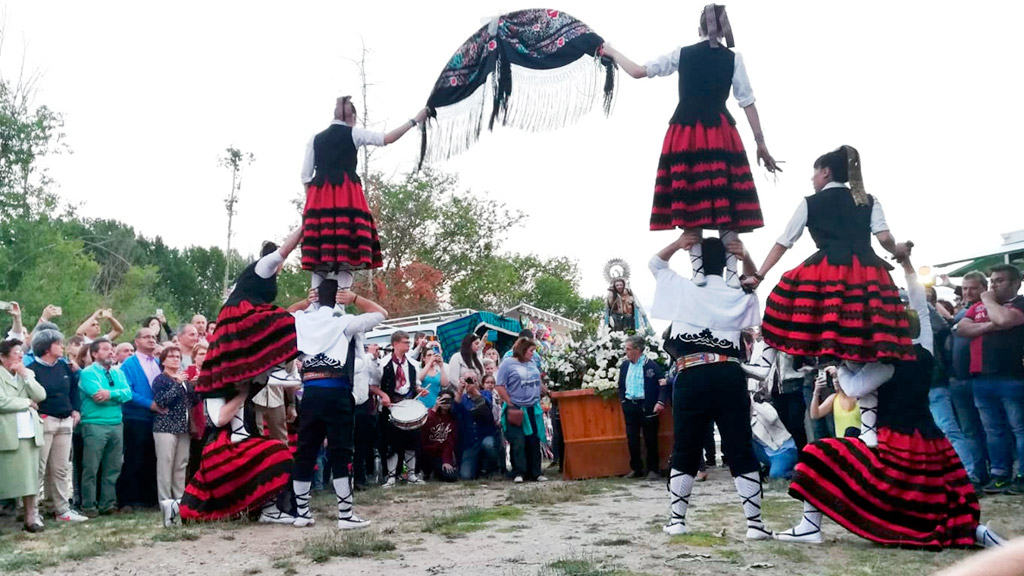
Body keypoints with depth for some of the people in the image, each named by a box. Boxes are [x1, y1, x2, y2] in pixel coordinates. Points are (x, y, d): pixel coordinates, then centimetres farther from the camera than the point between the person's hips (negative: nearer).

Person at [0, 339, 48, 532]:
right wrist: (27, 402, -4)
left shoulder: (28, 373, 14)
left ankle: (31, 516, 11)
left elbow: (41, 396, 2)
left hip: (29, 433, 5)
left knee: (30, 477, 6)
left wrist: (25, 376, -6)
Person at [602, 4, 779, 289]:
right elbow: (748, 103, 4)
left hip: (685, 133, 1)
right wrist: (761, 144, 9)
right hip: (720, 134, 0)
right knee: (724, 202, -1)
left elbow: (638, 71, 8)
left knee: (689, 202, 3)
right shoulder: (733, 58, 6)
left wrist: (612, 53, 25)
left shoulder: (681, 54, 7)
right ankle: (732, 272, -3)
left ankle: (698, 270, 0)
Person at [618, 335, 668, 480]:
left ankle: (653, 470, 13)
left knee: (650, 439, 3)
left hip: (647, 407, -5)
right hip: (630, 407, 5)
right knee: (632, 440, 7)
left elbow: (663, 384, -10)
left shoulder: (651, 365, -8)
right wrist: (623, 400, 7)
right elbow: (621, 386, 19)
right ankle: (636, 469, 18)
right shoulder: (625, 365, 9)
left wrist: (661, 402, -18)